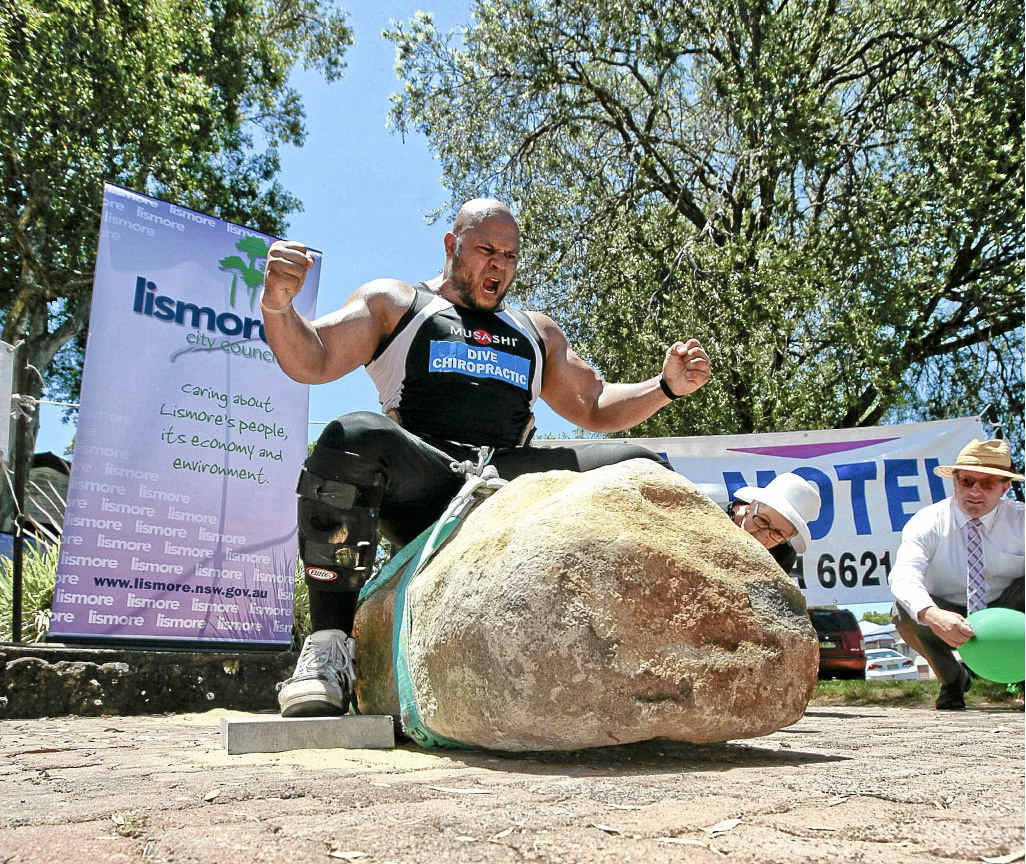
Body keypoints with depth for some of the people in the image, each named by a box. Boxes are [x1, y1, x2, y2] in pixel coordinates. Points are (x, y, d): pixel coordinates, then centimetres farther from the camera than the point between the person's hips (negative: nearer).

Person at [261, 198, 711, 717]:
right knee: (355, 438, -37)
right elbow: (310, 362, 5)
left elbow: (596, 407, 29)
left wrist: (668, 385, 12)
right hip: (423, 488, -4)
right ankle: (329, 640, -25)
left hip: (511, 479, 4)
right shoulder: (393, 304, 18)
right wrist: (277, 303, -17)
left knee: (648, 472, -9)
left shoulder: (536, 332, 31)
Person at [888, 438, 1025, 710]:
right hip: (947, 618, 0)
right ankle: (952, 679, 0)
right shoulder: (927, 522, -14)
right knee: (904, 612, -30)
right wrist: (932, 615, -52)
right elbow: (903, 576, -30)